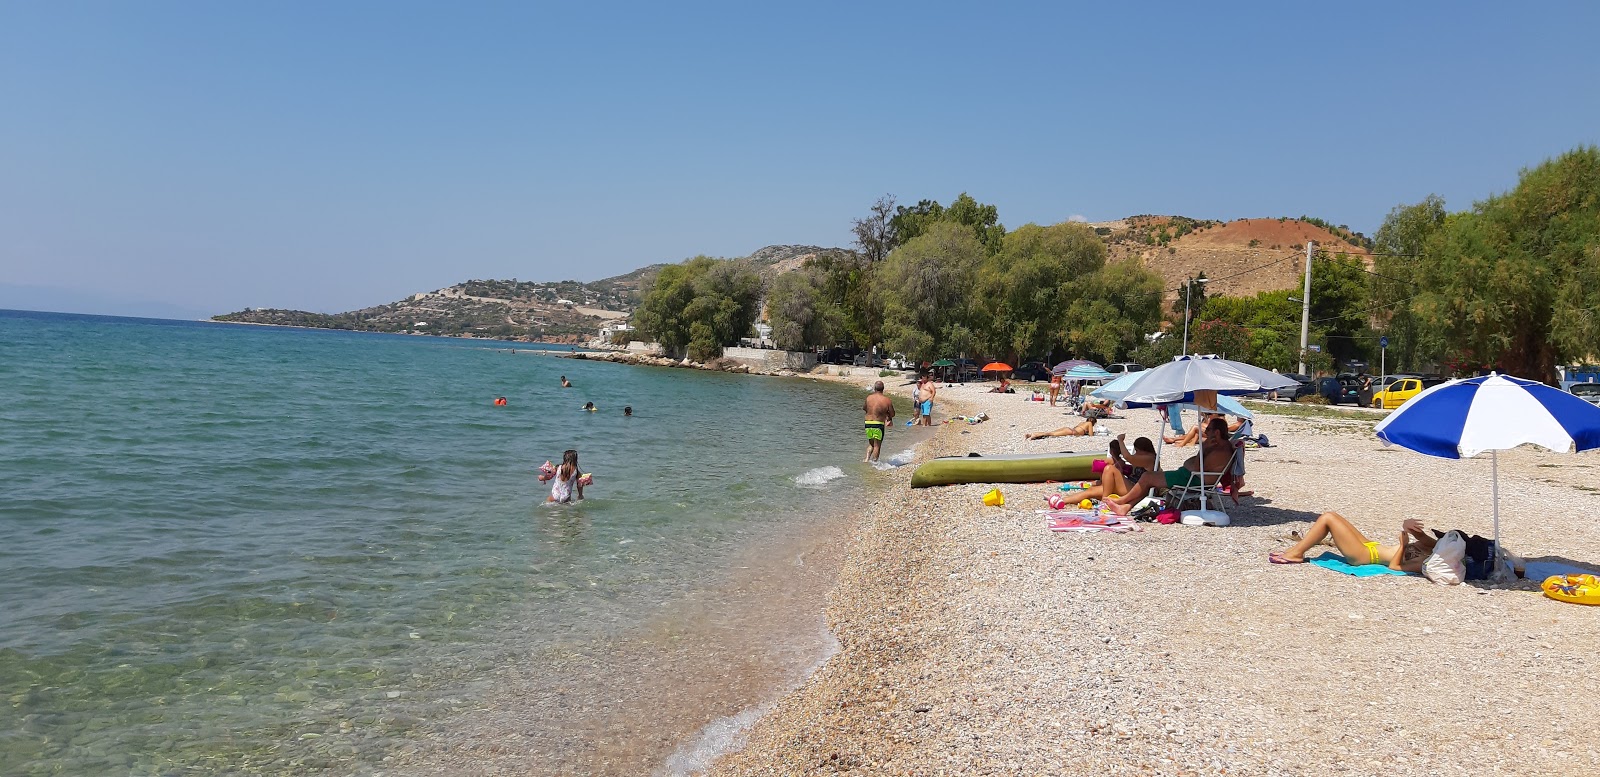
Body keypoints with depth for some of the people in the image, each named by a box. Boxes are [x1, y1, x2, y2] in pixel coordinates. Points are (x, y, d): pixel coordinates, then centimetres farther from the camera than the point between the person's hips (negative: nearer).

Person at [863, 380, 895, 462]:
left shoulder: (869, 397, -1)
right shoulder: (887, 400, -9)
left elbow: (864, 408, 13)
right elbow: (892, 414, -1)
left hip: (868, 423, 3)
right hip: (878, 425, -3)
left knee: (871, 444, 21)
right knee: (877, 446, 7)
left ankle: (867, 459, 7)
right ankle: (873, 461, 3)